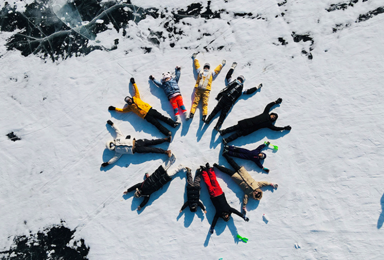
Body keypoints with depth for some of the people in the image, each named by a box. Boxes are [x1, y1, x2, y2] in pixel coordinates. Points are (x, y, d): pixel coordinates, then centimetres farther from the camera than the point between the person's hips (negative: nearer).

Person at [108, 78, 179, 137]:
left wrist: (133, 83, 27)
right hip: (146, 116, -3)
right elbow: (122, 110, 13)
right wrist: (114, 108, 15)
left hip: (150, 109, 3)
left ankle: (173, 123, -6)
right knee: (157, 124, -13)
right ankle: (167, 133, -22)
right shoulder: (130, 107, 12)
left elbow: (136, 90, 23)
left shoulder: (136, 98, 16)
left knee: (161, 117, -5)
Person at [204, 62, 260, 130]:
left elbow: (228, 75, 30)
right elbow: (249, 91, 22)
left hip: (223, 97, 2)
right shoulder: (241, 89, 14)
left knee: (216, 109, -1)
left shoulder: (231, 81, 17)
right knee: (223, 114, -5)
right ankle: (217, 126, -17)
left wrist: (233, 67, 41)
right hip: (230, 102, -1)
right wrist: (257, 87, 32)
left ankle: (208, 120, -13)